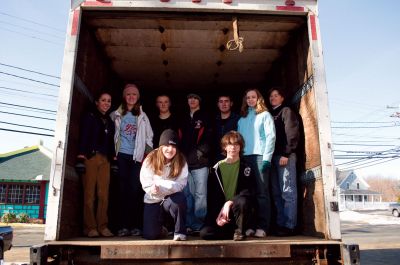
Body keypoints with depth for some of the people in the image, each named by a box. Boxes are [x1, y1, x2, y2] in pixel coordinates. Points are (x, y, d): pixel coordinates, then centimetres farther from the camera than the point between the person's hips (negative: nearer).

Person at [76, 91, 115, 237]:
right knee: (89, 193, -5)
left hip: (105, 159, 4)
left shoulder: (109, 121, 21)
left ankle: (102, 226, 4)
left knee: (104, 194, 0)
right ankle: (90, 227, 0)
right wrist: (81, 156, -12)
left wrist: (113, 157, 8)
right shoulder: (89, 116, 7)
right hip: (91, 157, -4)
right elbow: (83, 136, -2)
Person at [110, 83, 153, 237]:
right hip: (122, 156, 0)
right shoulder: (117, 115, 11)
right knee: (123, 190, -1)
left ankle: (135, 225, 0)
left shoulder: (142, 116, 12)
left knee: (135, 190, -4)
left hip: (137, 156, 0)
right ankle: (123, 225, 2)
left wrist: (148, 154, 2)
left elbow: (149, 137, 11)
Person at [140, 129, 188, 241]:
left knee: (179, 198, -37)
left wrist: (159, 186, -33)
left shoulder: (181, 161, -13)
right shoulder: (151, 159, -12)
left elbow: (181, 183, -19)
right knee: (150, 235, -7)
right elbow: (145, 182, -12)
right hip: (153, 200, 1)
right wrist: (152, 189, -36)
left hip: (171, 198, -1)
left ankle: (180, 232, -15)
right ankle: (160, 227, 31)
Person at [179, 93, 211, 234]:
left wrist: (202, 151, -13)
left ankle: (198, 225, 3)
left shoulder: (205, 118, 6)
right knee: (187, 194, 7)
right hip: (185, 162, 5)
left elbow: (210, 137, -3)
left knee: (200, 193, -3)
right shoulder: (184, 119, 20)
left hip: (200, 162, -4)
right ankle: (189, 224, 14)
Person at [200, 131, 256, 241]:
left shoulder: (246, 168, 3)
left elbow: (248, 192, -10)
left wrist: (229, 202, -23)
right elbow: (211, 197, 5)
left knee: (242, 201, -36)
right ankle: (233, 231, -1)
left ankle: (240, 230, -10)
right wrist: (217, 216, -9)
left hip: (239, 211, -1)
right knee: (205, 233, -24)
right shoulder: (216, 169, 8)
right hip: (220, 211, 2)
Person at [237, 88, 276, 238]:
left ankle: (262, 227, -4)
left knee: (262, 192, -6)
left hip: (260, 156, -4)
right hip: (244, 157, 4)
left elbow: (271, 136, -2)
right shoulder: (242, 118, 21)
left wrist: (267, 158, -12)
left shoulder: (265, 115, 8)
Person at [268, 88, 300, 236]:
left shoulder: (286, 111, 5)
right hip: (273, 156, 7)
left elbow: (292, 134, -6)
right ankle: (280, 224, 11)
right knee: (276, 193, 6)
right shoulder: (270, 114, 24)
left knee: (288, 192, -7)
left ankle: (289, 225, -5)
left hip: (285, 156, -7)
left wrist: (286, 154, -15)